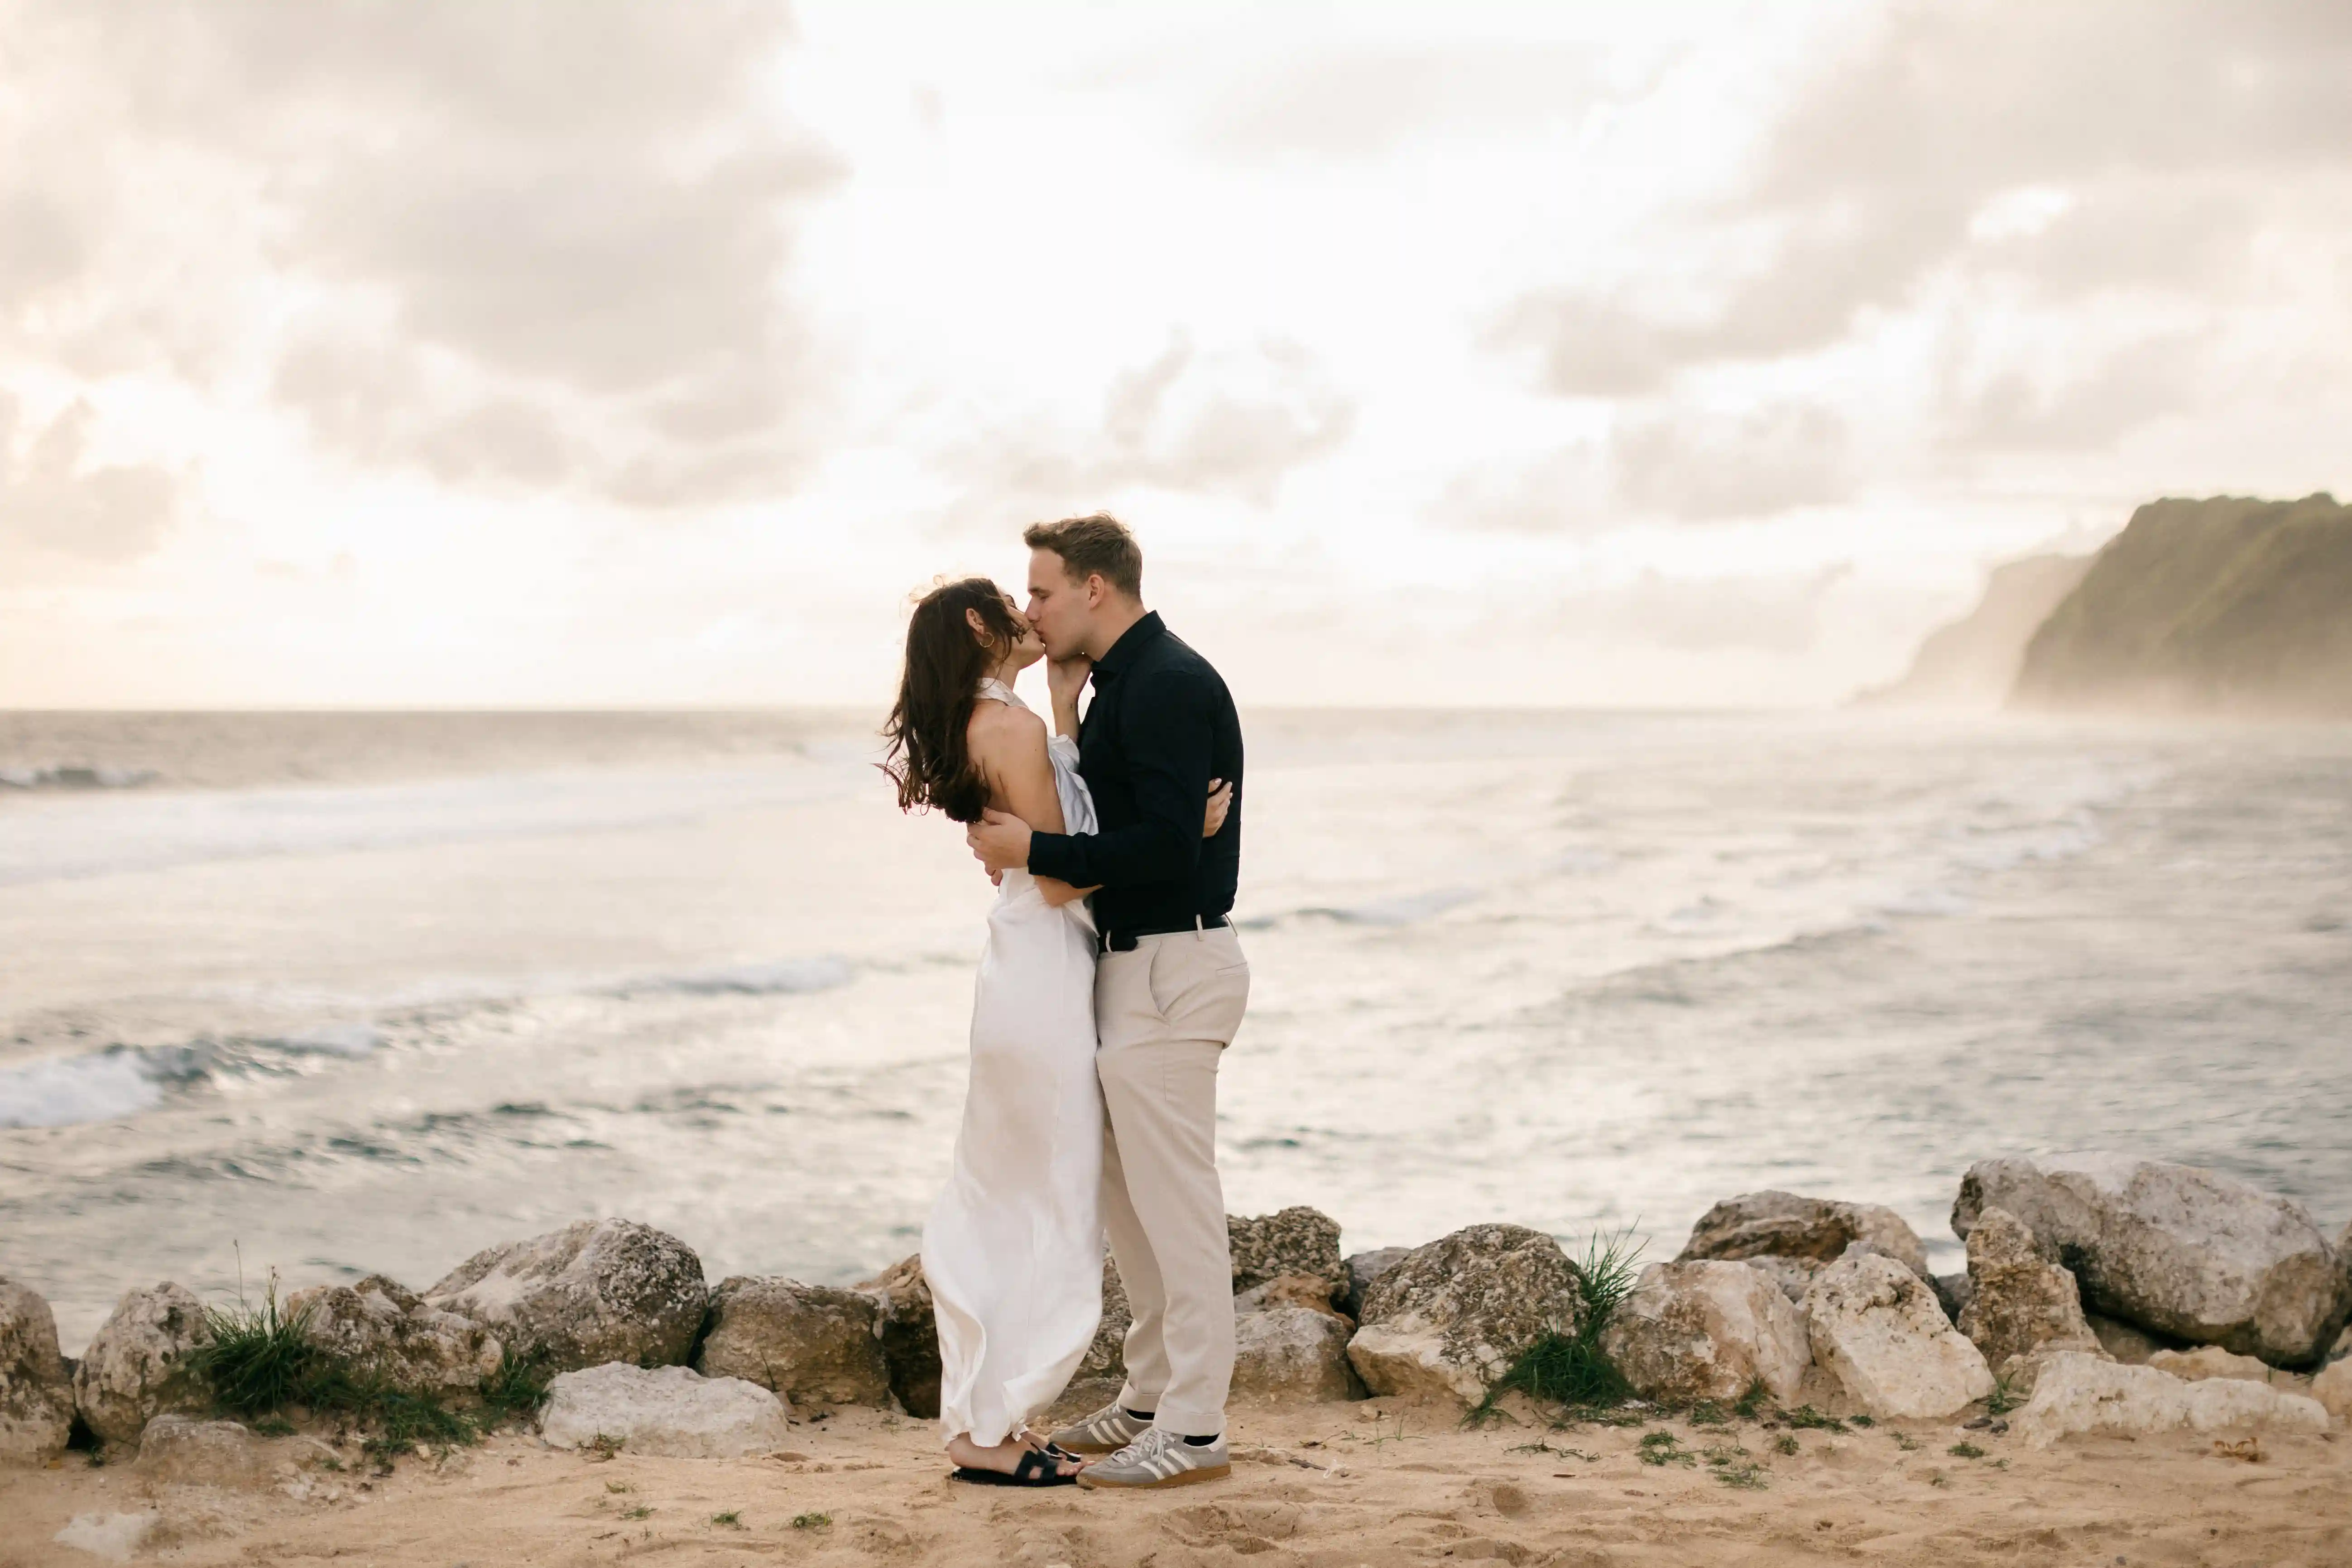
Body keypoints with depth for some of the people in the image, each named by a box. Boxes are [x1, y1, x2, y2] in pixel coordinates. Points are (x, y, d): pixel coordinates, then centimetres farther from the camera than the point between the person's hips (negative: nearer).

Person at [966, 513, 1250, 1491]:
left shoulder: (1166, 685, -17)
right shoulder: (1126, 682, 16)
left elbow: (1165, 847, -25)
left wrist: (1035, 851, -18)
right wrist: (1018, 837, 8)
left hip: (1171, 969, -11)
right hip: (1133, 962, 11)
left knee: (1173, 1198, -6)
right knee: (1127, 1191, 16)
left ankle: (1194, 1431, 1)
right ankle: (1150, 1399, 26)